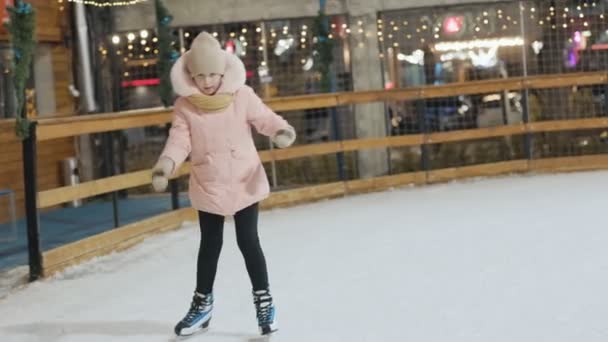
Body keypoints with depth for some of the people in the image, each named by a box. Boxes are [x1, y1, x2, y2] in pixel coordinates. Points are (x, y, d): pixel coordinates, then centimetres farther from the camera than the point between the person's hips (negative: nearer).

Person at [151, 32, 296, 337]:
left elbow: (266, 119, -9)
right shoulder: (185, 106, -7)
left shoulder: (242, 96, -9)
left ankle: (263, 301, 17)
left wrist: (283, 132, -31)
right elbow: (179, 141, -11)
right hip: (208, 187, 2)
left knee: (248, 242, 2)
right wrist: (166, 164, -29)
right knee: (210, 244, 15)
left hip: (245, 183, -2)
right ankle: (202, 303, 31)